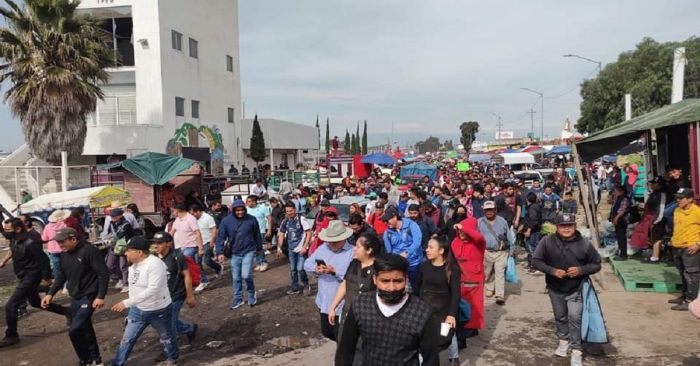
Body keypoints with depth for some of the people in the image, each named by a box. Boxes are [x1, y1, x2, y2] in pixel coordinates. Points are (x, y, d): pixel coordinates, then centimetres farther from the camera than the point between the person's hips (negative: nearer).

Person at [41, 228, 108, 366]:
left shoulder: (89, 250, -18)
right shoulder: (64, 254, 7)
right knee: (84, 329, 15)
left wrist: (100, 296, -22)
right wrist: (50, 293, 9)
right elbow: (61, 276, 19)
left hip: (89, 296, -8)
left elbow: (103, 273, -19)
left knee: (74, 330, -13)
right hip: (75, 297, 8)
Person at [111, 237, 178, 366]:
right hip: (138, 310, 6)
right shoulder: (133, 263, -3)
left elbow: (152, 290, -35)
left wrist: (127, 303, -36)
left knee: (166, 337, 17)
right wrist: (130, 305, 18)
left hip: (159, 310, -6)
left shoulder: (155, 265, -29)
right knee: (127, 339, 9)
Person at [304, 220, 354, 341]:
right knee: (326, 332, 23)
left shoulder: (353, 252, -15)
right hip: (324, 301, 7)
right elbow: (307, 264, 7)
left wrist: (334, 271, -28)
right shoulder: (323, 248, 5)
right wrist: (315, 268, -14)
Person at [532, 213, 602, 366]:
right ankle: (563, 340, 41)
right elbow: (536, 260, -9)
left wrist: (581, 270, -22)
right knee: (560, 317, 19)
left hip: (576, 290, -2)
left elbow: (596, 264, -3)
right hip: (555, 289, 2)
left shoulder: (584, 243, -13)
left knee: (574, 318, -7)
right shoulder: (547, 241, -14)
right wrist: (552, 270, -23)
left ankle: (576, 350, 7)